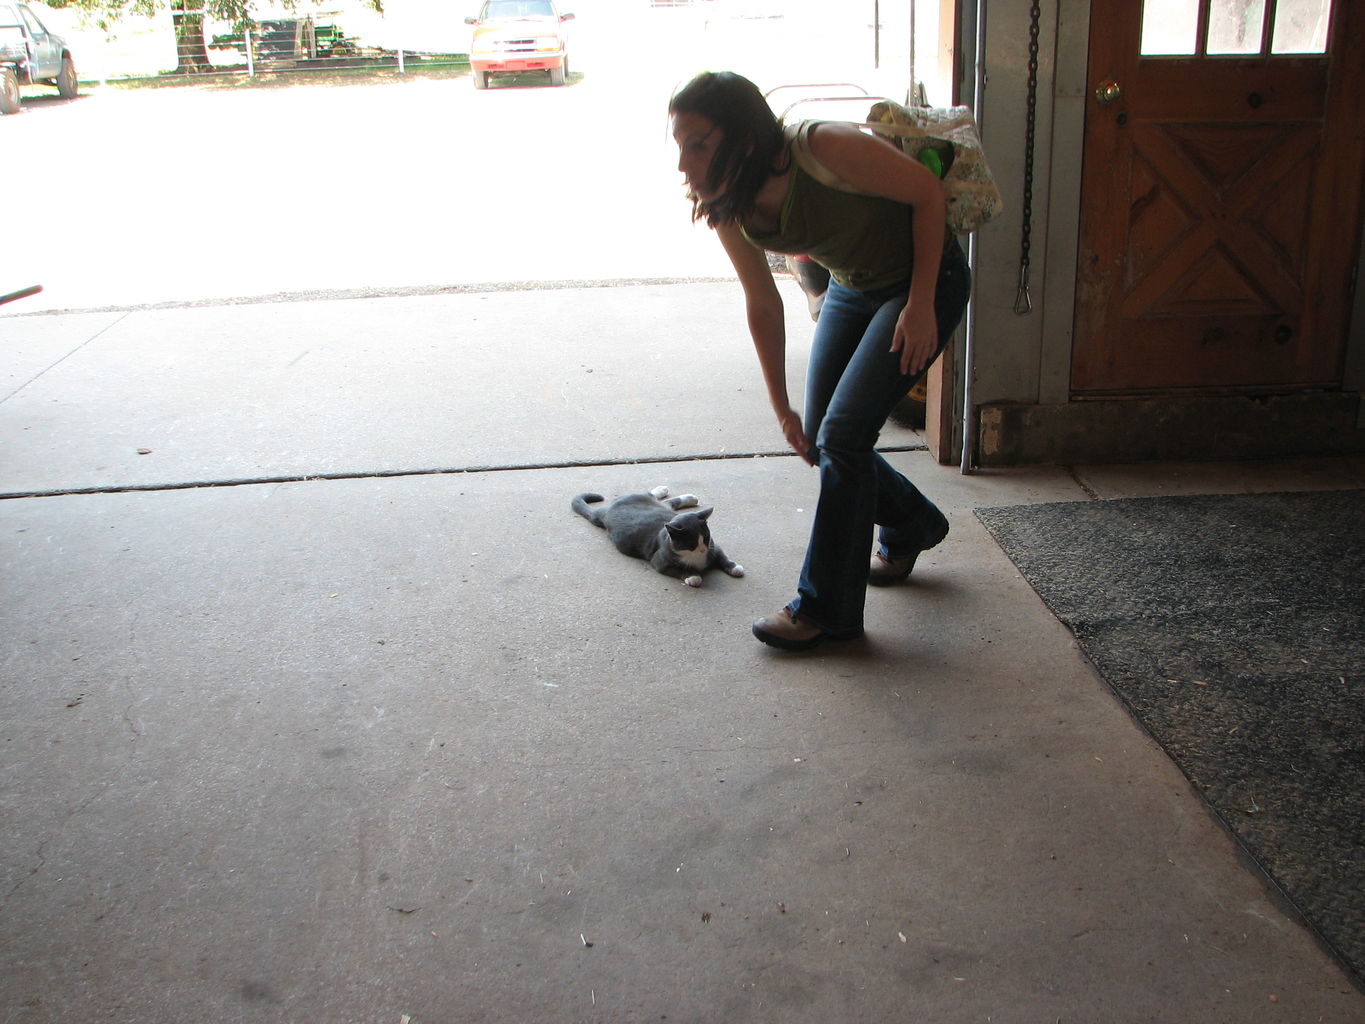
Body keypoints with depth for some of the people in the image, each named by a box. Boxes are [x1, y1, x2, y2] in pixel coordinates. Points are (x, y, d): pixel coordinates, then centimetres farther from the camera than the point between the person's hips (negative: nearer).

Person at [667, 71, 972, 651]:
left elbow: (928, 193, -20)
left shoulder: (826, 149, -33)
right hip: (851, 289, 7)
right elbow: (763, 305, -1)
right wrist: (780, 407, 4)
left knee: (842, 434, -15)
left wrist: (921, 306, -21)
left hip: (925, 281, -7)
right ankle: (911, 527, 37)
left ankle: (829, 608, -1)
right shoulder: (726, 208, -13)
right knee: (819, 440, 8)